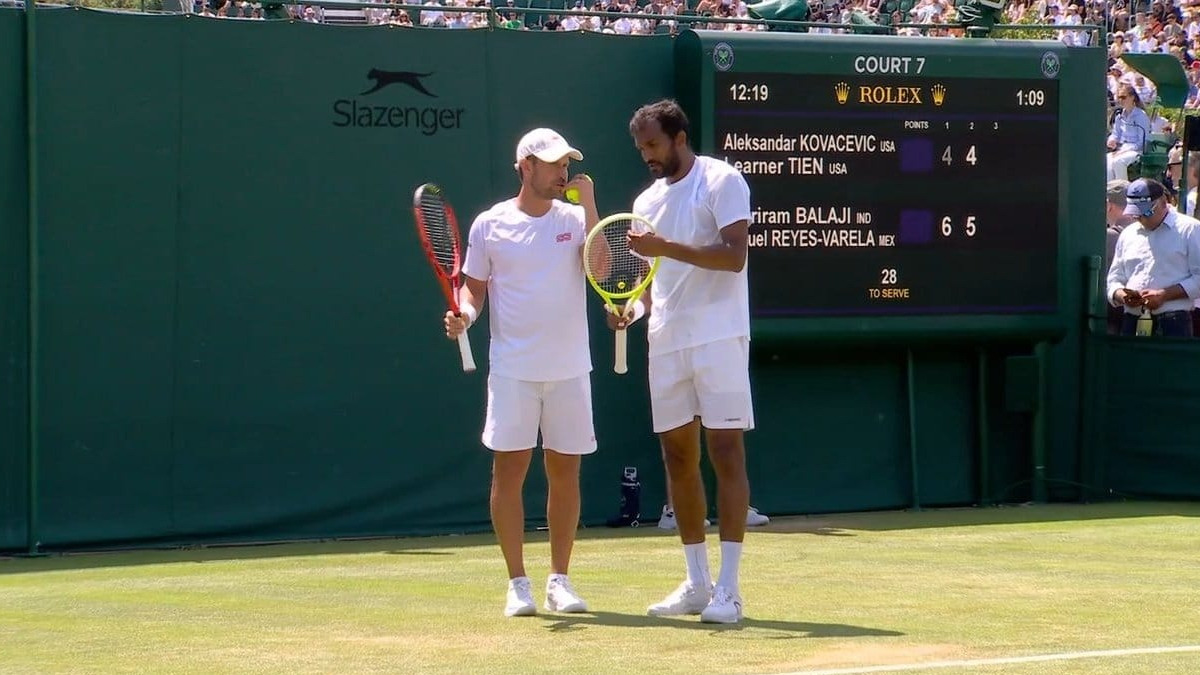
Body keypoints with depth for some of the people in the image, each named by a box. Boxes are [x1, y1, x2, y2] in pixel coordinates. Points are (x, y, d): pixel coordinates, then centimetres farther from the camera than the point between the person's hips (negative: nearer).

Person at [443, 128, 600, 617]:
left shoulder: (574, 218, 5)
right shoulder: (490, 224, 2)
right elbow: (474, 286, 9)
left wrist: (588, 203, -13)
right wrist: (464, 314, -11)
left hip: (569, 369, 2)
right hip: (513, 369, -1)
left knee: (565, 472, 4)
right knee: (509, 469, -5)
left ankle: (559, 581, 14)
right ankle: (518, 584, 3)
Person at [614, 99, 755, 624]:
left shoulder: (721, 181, -5)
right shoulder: (647, 201, 16)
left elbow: (734, 256, -16)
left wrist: (666, 247, -22)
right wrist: (633, 307, 1)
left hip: (718, 338, -7)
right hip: (666, 342, 7)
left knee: (725, 451, -8)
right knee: (677, 455, 7)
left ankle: (727, 588, -9)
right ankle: (697, 583, 14)